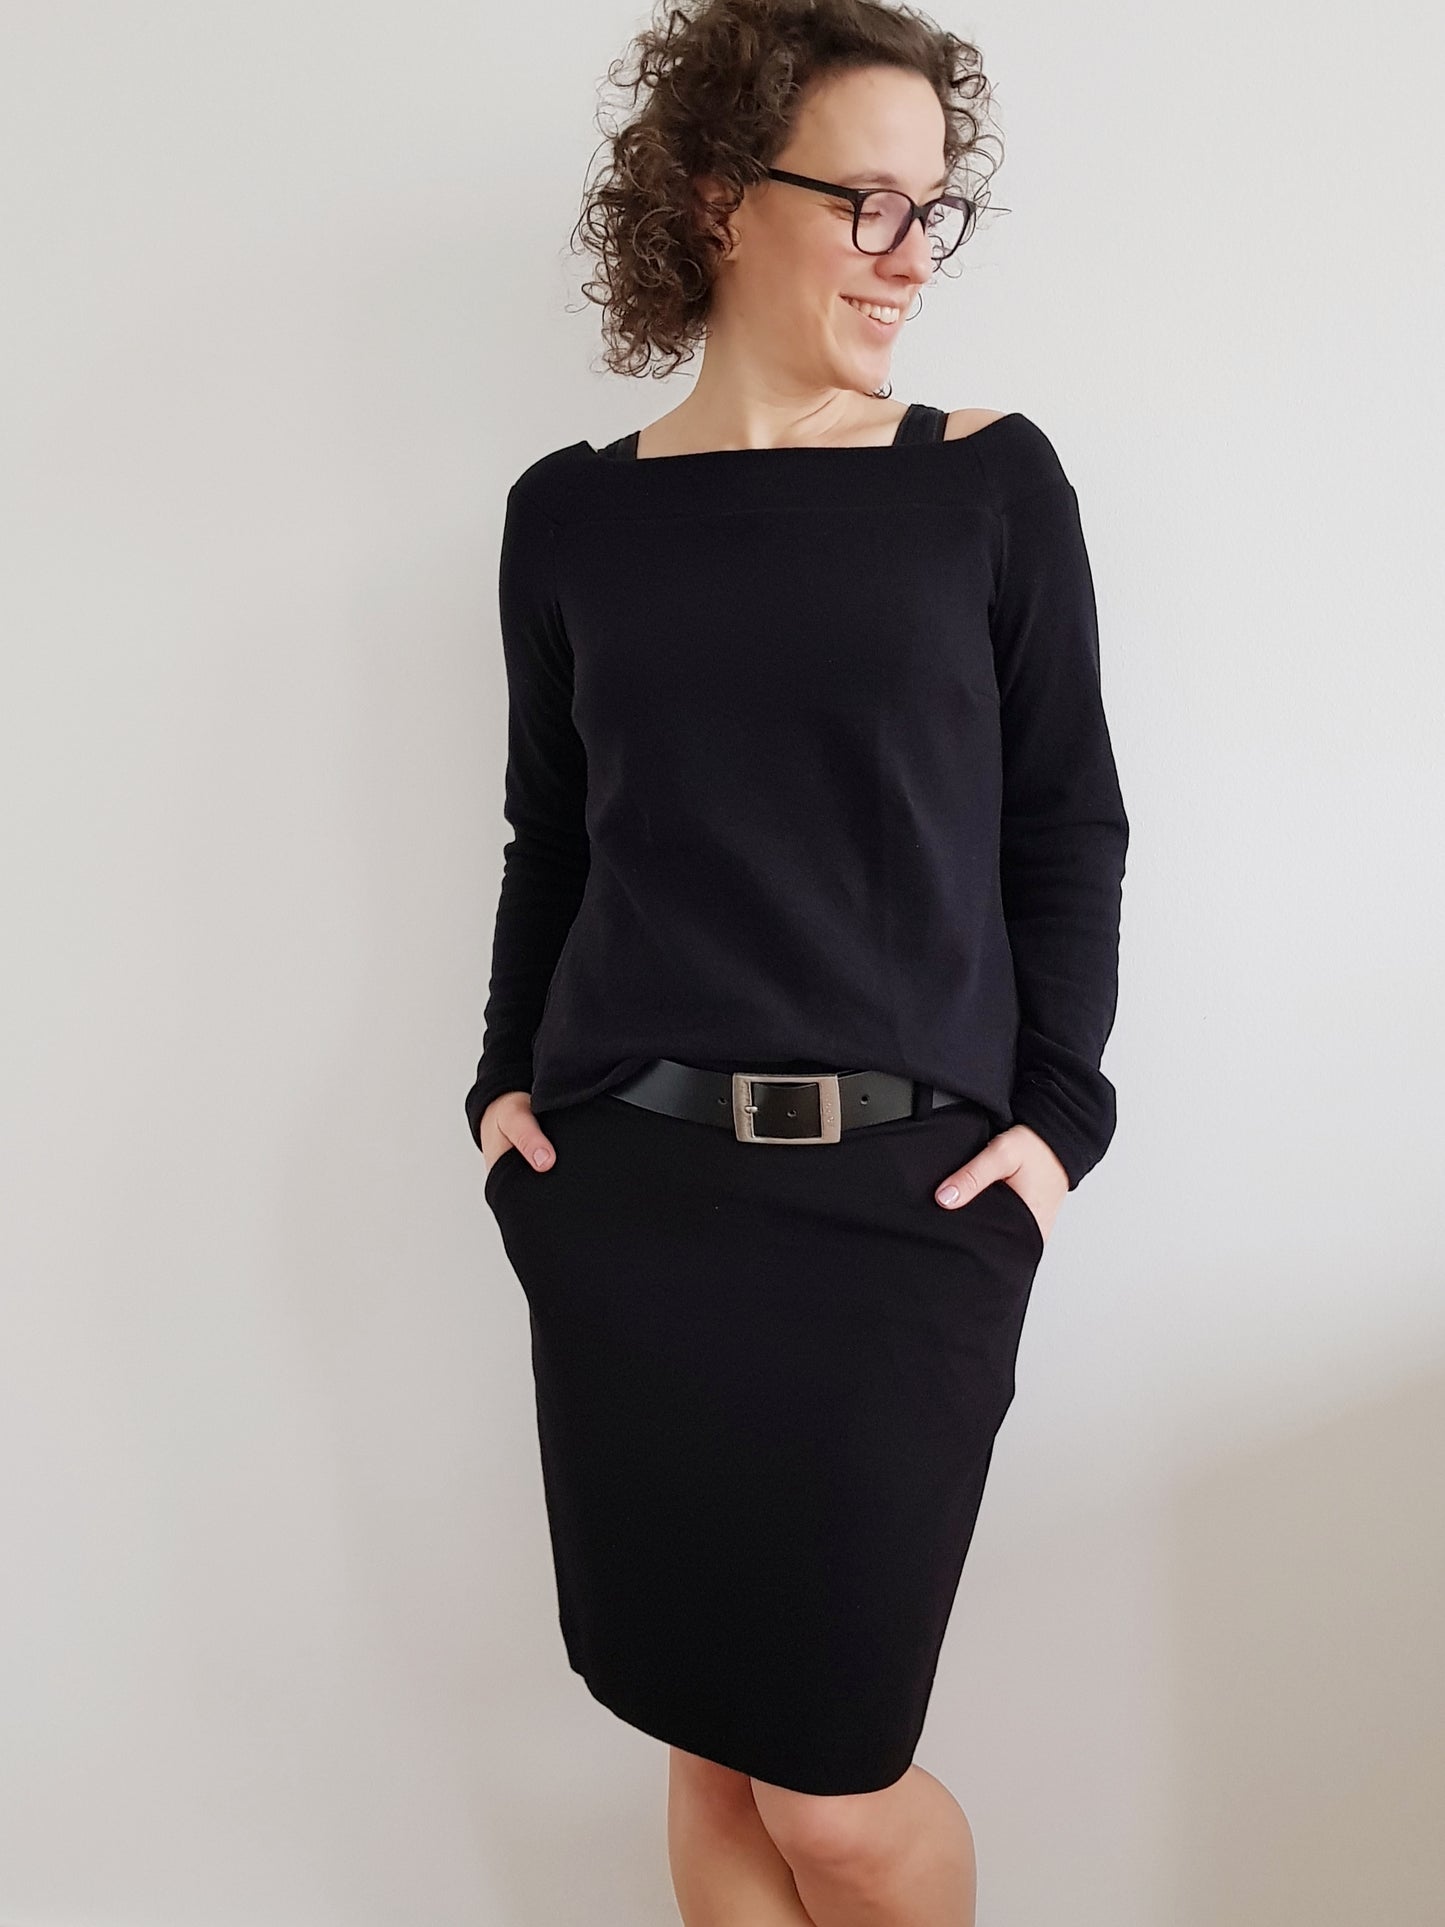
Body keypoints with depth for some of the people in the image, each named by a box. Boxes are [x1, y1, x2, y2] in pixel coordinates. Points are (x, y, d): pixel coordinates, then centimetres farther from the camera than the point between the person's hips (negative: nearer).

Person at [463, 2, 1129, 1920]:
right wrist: (506, 1079, 4)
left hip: (906, 1194, -2)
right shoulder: (572, 515, 7)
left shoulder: (994, 484, 3)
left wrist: (1056, 1115, -4)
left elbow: (1068, 829, 5)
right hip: (624, 1195, 2)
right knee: (704, 1740, 12)